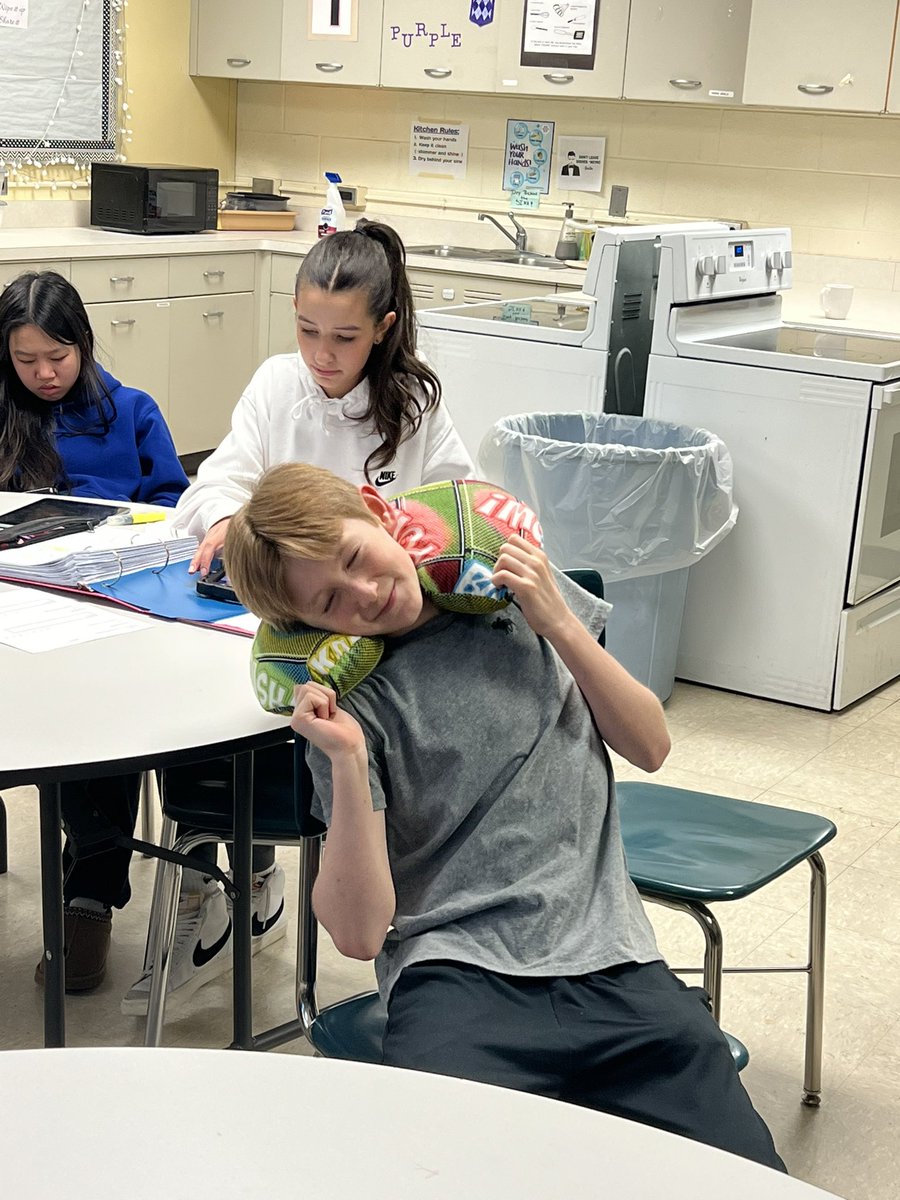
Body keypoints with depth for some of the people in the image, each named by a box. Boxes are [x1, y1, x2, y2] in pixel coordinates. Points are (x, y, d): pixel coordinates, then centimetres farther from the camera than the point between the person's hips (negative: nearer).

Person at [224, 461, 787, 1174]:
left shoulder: (523, 590, 11)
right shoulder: (351, 703, -1)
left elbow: (649, 747, 12)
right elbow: (360, 932, -5)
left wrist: (560, 623, 0)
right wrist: (345, 762, -16)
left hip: (610, 958, 4)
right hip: (458, 975, -3)